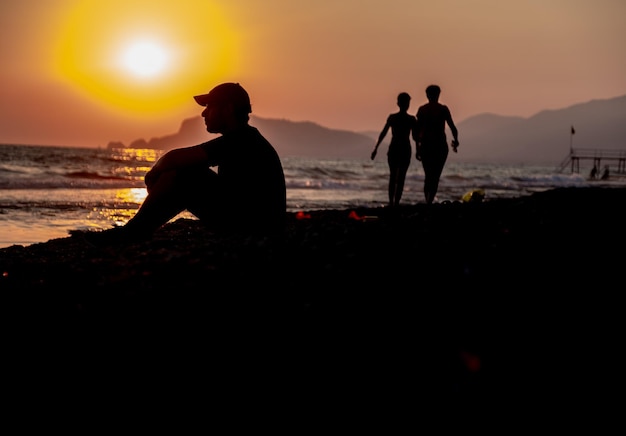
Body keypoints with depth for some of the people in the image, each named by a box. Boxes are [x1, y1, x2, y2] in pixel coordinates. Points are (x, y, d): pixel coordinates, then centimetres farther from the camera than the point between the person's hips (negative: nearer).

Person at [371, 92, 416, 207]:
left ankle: (391, 202, 13)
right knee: (401, 178, 2)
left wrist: (376, 148, -1)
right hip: (405, 150, -2)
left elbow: (383, 133, -3)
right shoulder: (411, 119, -6)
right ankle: (396, 202, -6)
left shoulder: (392, 117, -1)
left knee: (393, 176, 15)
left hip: (393, 149, 2)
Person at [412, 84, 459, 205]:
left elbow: (416, 130, 1)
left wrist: (417, 148, 8)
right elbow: (452, 127, -5)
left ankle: (427, 201, 14)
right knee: (435, 177, -3)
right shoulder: (443, 109, -2)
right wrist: (455, 140, 12)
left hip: (425, 145, 3)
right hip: (440, 145, -2)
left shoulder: (421, 109, 4)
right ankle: (430, 201, -20)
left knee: (428, 176, 15)